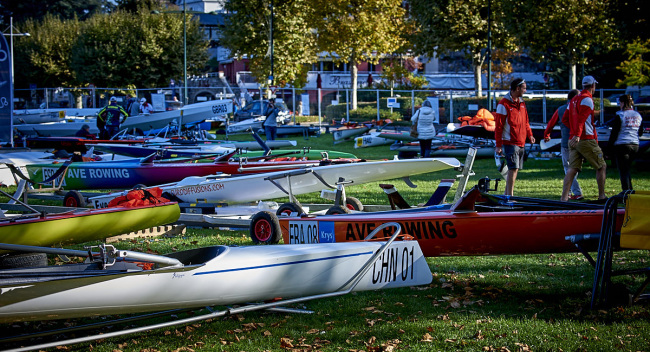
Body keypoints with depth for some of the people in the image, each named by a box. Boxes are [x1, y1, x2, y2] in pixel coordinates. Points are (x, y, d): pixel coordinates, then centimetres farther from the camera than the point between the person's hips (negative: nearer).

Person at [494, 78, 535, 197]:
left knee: (515, 169, 11)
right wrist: (498, 145, -12)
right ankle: (510, 197, -11)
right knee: (513, 169, -13)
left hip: (521, 143, 8)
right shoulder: (504, 104, -9)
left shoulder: (522, 103, 15)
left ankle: (507, 195, 19)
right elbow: (498, 126, -10)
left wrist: (529, 135, 7)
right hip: (510, 143, -8)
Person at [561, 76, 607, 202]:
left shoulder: (573, 100, 16)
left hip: (573, 140, 7)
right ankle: (601, 196, 8)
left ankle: (564, 197, -9)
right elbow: (582, 118, -21)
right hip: (587, 139, -7)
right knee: (601, 166, 7)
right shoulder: (587, 99, -9)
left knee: (572, 169, 1)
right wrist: (577, 134, -30)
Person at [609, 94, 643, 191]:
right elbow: (640, 132, 18)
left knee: (623, 171, -4)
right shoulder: (638, 115, 10)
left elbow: (614, 133, -9)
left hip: (622, 145, -6)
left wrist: (609, 146, -4)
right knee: (627, 170, 18)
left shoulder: (620, 115, -8)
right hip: (635, 145, 6)